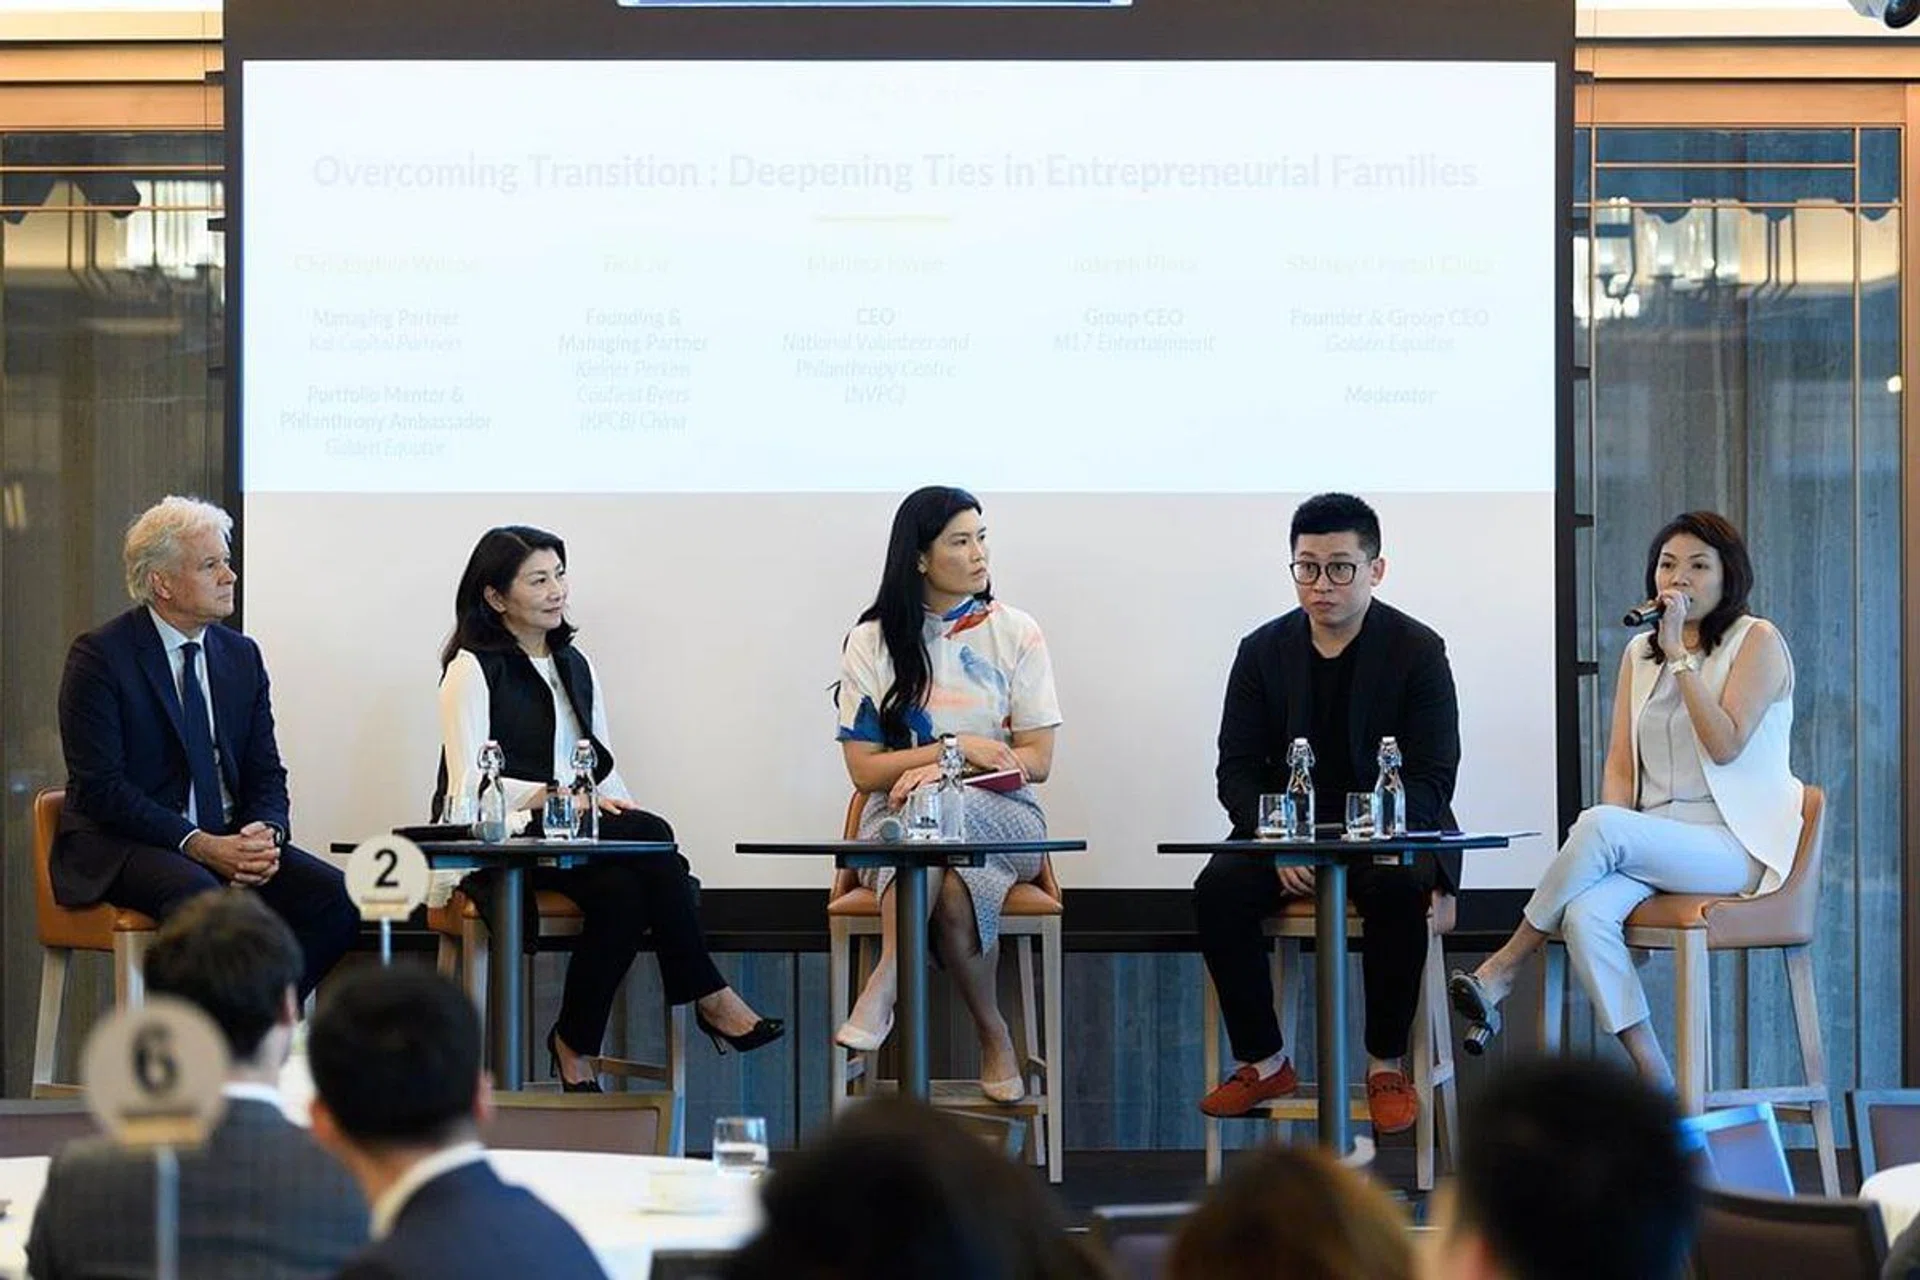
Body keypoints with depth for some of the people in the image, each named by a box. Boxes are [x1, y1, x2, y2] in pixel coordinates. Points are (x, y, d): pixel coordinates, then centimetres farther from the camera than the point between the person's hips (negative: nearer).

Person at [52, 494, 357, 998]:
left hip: (229, 841, 6)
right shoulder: (99, 656, -6)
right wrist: (198, 844, -22)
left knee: (336, 897, -19)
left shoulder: (241, 655, 13)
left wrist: (267, 833, -11)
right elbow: (101, 786, -14)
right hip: (122, 844, -6)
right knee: (200, 898, -38)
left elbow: (266, 772, 13)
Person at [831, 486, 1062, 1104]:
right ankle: (994, 1039, -28)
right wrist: (957, 747, -11)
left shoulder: (1014, 634, 7)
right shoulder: (874, 641, 7)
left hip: (1001, 820, 0)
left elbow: (1037, 761, 1)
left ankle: (886, 985, -40)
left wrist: (939, 771, -14)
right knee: (953, 893, -37)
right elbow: (864, 770, 1)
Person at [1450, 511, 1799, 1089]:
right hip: (1652, 840, 5)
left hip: (1731, 843, -5)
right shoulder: (1640, 652, 19)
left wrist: (1678, 654, -15)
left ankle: (1502, 971, -16)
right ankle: (1657, 1084, -31)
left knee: (1598, 826, -32)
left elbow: (1725, 746, -13)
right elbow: (1620, 761, 14)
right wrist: (1612, 835, -6)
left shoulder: (1757, 641, 1)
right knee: (1584, 914, -29)